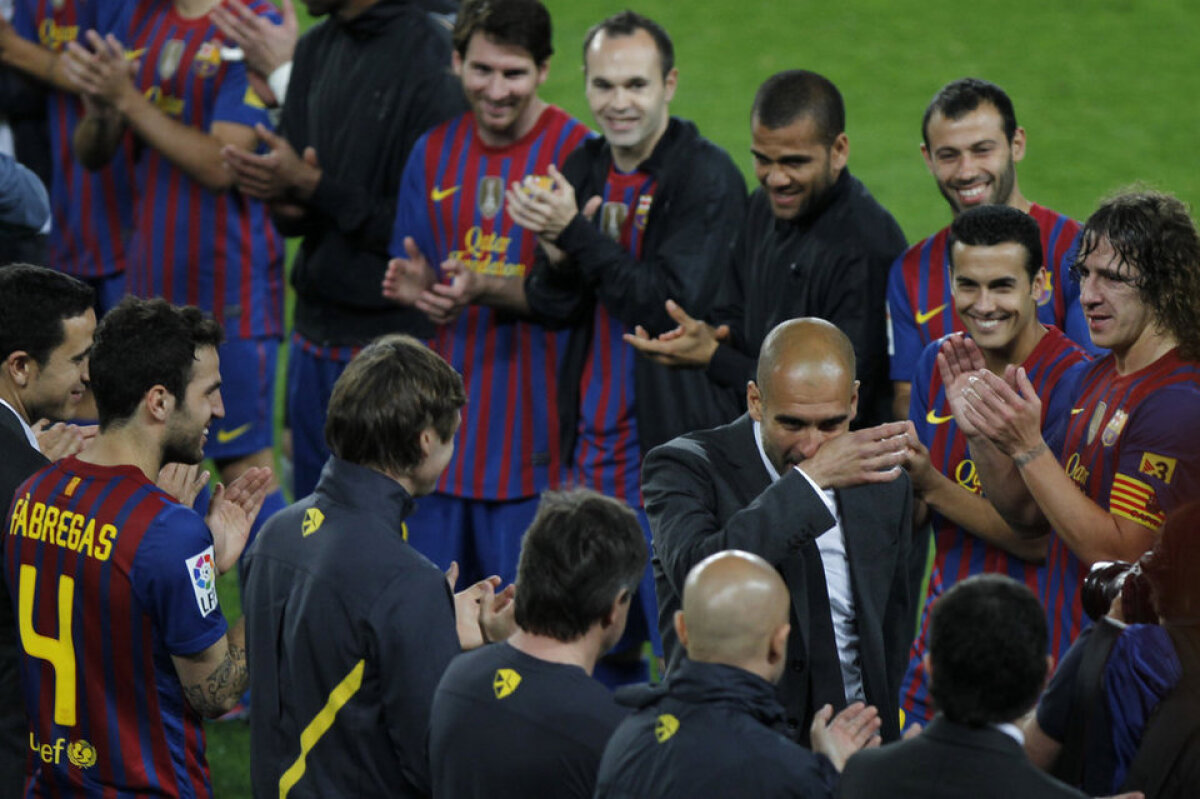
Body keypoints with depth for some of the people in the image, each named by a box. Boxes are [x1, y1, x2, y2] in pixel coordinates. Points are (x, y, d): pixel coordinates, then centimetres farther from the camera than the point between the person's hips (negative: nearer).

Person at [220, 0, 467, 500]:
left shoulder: (430, 57, -15)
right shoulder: (317, 50, 11)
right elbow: (294, 217, 13)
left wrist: (312, 184, -16)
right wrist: (285, 199, -11)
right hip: (316, 333, 8)